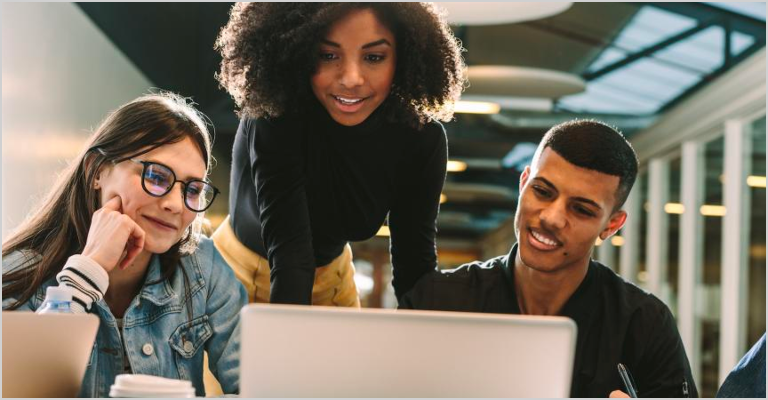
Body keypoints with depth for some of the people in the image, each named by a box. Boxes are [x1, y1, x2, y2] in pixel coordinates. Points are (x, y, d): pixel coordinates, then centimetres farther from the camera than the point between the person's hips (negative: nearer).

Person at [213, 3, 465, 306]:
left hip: (333, 278, 3)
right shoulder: (274, 115, -30)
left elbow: (415, 258, -17)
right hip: (244, 272, -3)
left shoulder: (421, 139, -19)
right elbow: (288, 245, -38)